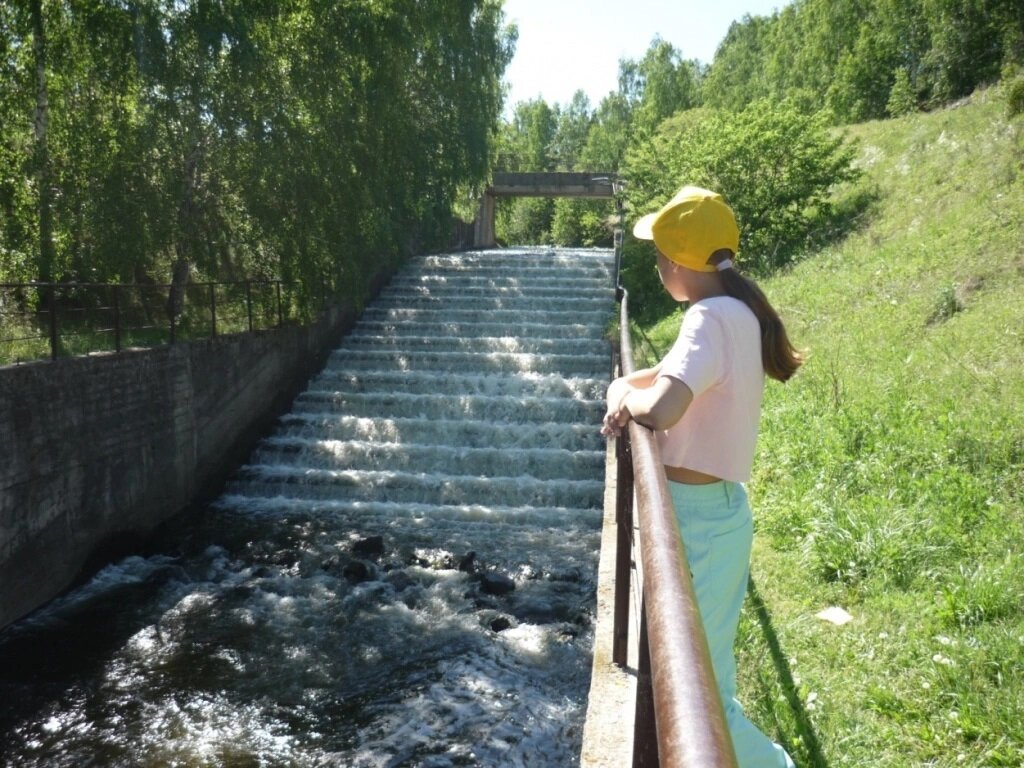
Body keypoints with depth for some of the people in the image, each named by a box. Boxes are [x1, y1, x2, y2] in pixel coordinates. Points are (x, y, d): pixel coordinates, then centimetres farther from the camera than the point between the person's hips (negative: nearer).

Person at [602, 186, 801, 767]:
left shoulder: (713, 317, -22)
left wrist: (632, 399, -14)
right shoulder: (739, 310, 7)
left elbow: (662, 408, -37)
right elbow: (676, 373, 16)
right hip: (714, 506, 10)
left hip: (700, 518, -10)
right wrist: (625, 389, -5)